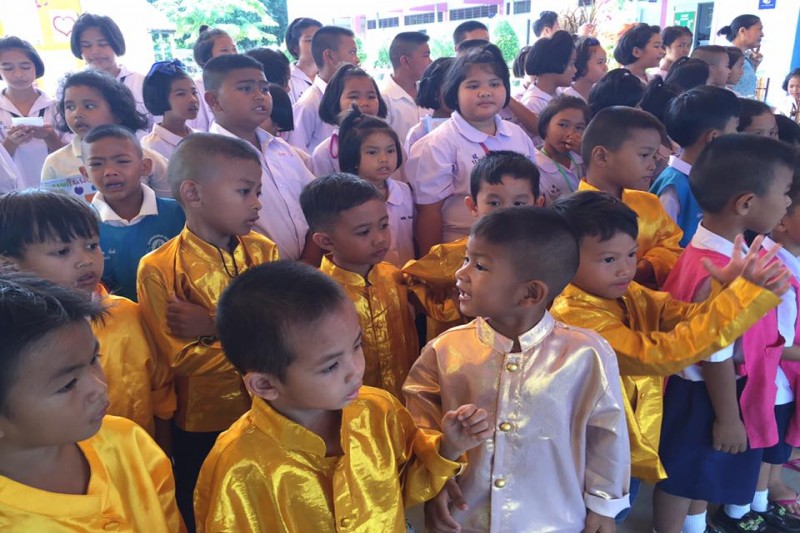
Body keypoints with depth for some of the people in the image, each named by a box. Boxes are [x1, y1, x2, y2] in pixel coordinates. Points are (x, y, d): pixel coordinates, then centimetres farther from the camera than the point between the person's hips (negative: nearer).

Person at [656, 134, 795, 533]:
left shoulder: (730, 246, -3)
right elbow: (716, 357, -25)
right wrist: (728, 417, -15)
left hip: (722, 388, 10)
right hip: (702, 396, -10)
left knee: (706, 472, 27)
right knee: (682, 474, 13)